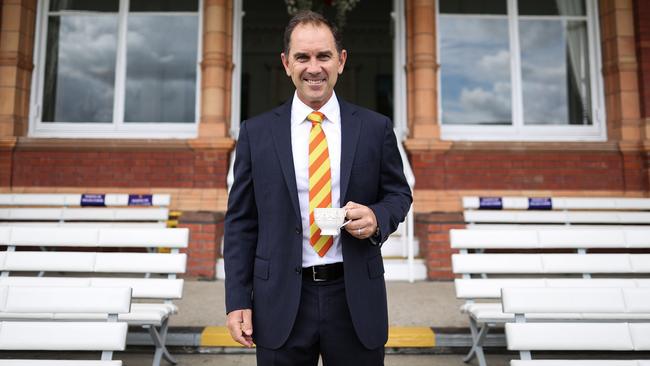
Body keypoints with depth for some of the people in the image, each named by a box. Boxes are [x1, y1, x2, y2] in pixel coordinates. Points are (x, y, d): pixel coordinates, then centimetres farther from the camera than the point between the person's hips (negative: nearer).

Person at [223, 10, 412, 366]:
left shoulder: (375, 127, 1)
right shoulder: (256, 132, 1)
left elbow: (399, 193, 10)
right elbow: (240, 222, 2)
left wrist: (377, 217, -13)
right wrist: (237, 300, -2)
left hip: (356, 298, 1)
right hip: (281, 301, 0)